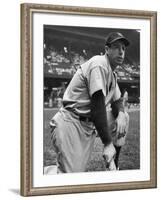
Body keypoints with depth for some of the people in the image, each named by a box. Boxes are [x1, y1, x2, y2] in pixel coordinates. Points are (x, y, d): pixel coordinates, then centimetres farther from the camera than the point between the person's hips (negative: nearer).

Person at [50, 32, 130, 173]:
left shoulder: (112, 73, 16)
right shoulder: (99, 64, -15)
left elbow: (117, 100, 24)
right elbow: (97, 106, -21)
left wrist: (120, 113, -3)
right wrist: (108, 143, -21)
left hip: (90, 123, 10)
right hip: (71, 123, -10)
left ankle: (114, 168, 10)